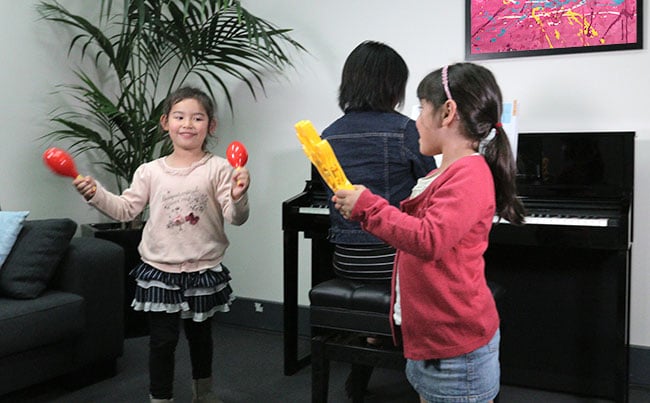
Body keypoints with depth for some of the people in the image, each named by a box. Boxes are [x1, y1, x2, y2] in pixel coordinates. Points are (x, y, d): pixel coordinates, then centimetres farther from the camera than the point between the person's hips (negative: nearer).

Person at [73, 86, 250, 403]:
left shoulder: (218, 169, -8)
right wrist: (96, 193, -12)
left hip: (204, 271, 0)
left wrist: (238, 197, -33)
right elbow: (126, 209, 2)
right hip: (159, 271, 0)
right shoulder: (150, 171, -1)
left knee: (200, 333, 20)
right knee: (163, 340, 4)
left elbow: (235, 218, -13)